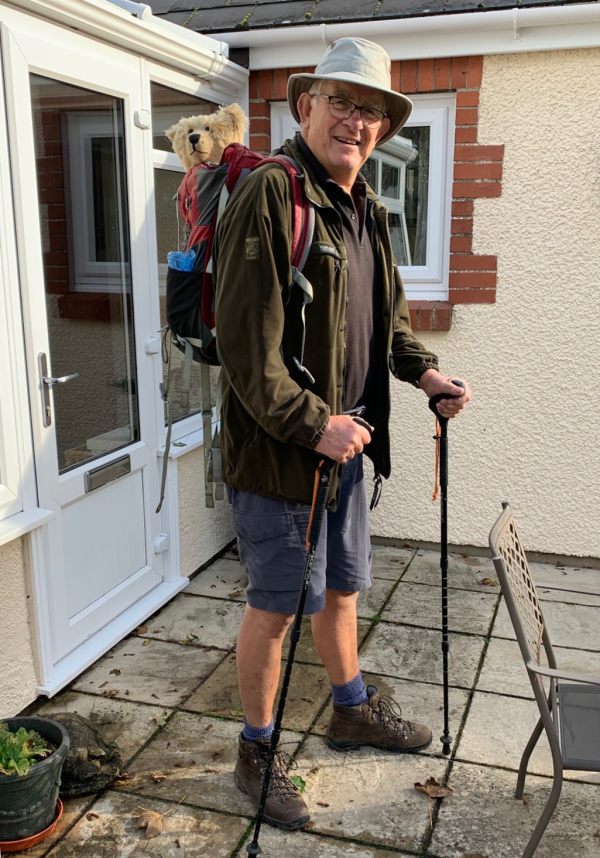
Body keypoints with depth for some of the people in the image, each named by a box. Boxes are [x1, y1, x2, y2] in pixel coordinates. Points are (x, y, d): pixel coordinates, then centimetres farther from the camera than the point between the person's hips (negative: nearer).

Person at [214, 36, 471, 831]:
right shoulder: (271, 192, -16)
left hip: (345, 441, 8)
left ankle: (353, 712, 46)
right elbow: (245, 339, -23)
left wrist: (424, 370, 6)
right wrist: (313, 424, -23)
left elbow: (389, 315, 22)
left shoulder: (369, 211, 11)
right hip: (280, 448, -8)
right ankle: (257, 755, 28)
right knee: (277, 606, 6)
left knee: (342, 588, 23)